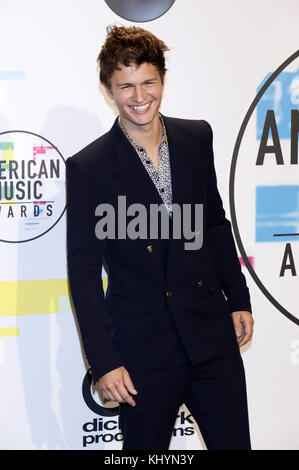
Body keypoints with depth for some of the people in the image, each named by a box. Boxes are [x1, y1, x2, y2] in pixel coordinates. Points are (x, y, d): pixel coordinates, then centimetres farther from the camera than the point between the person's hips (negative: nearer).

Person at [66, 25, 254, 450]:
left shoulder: (197, 138, 4)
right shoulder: (88, 168, -9)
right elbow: (84, 274, -8)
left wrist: (239, 299, 14)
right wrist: (103, 363, -10)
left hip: (212, 335, 4)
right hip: (143, 350, -3)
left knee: (234, 442, 8)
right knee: (146, 448, 9)